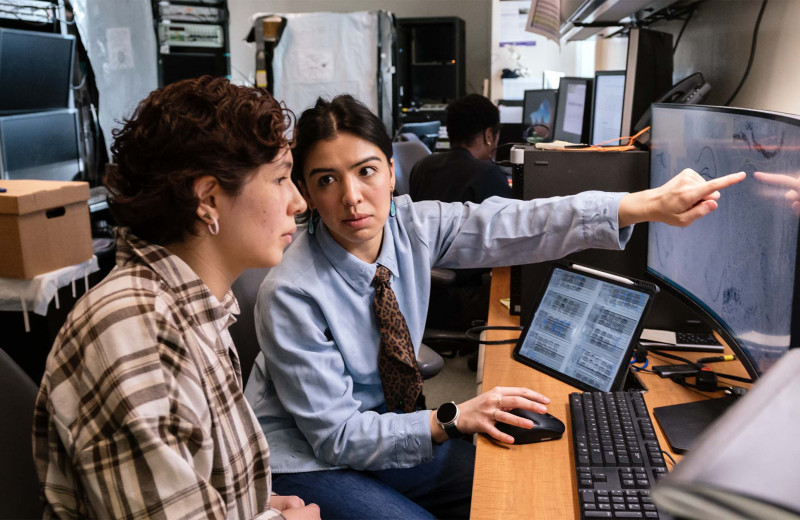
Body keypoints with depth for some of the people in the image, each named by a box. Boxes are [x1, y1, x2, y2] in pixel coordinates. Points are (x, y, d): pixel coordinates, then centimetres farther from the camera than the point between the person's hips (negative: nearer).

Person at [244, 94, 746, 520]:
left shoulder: (411, 225, -14)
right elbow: (336, 435, -24)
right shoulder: (292, 295, -28)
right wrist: (453, 419, -29)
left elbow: (513, 227, -22)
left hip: (378, 431, 5)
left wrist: (650, 205, -29)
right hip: (305, 461, -5)